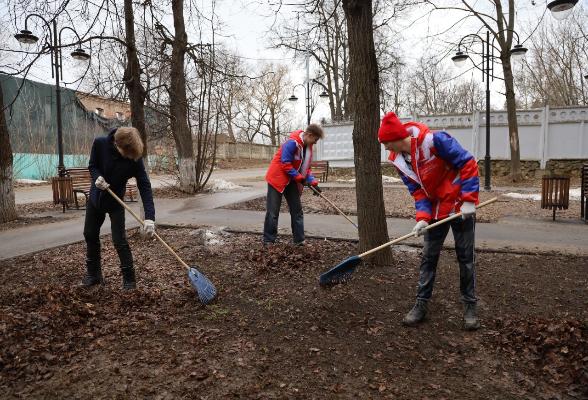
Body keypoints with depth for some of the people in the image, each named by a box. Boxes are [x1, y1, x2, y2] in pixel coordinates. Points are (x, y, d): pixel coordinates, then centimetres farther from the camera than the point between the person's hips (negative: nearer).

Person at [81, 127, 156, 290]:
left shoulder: (135, 158, -28)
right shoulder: (100, 143, -23)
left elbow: (144, 187, -30)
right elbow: (92, 166, -6)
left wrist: (149, 217, -40)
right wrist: (97, 177, -31)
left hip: (116, 201, -3)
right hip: (96, 197, 3)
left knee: (119, 240, -9)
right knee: (90, 235, 13)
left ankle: (129, 279, 5)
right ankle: (94, 274, 30)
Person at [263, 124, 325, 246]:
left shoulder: (308, 147, 4)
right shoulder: (292, 143, -23)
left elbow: (306, 168, 9)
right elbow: (285, 164, -25)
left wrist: (313, 182, -4)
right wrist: (300, 178, -21)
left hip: (292, 182, 8)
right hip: (277, 179, -8)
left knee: (297, 211, 7)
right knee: (273, 212, -3)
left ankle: (299, 239, 14)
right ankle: (268, 240, 7)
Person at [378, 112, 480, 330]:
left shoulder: (435, 140, -25)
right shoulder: (399, 161, -5)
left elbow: (468, 164, -20)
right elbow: (418, 192, -2)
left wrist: (468, 200, -21)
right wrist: (422, 217, -16)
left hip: (461, 206, -5)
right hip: (436, 209, 6)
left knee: (465, 256, 4)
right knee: (428, 257, 6)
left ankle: (470, 306, 19)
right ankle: (421, 304, 16)